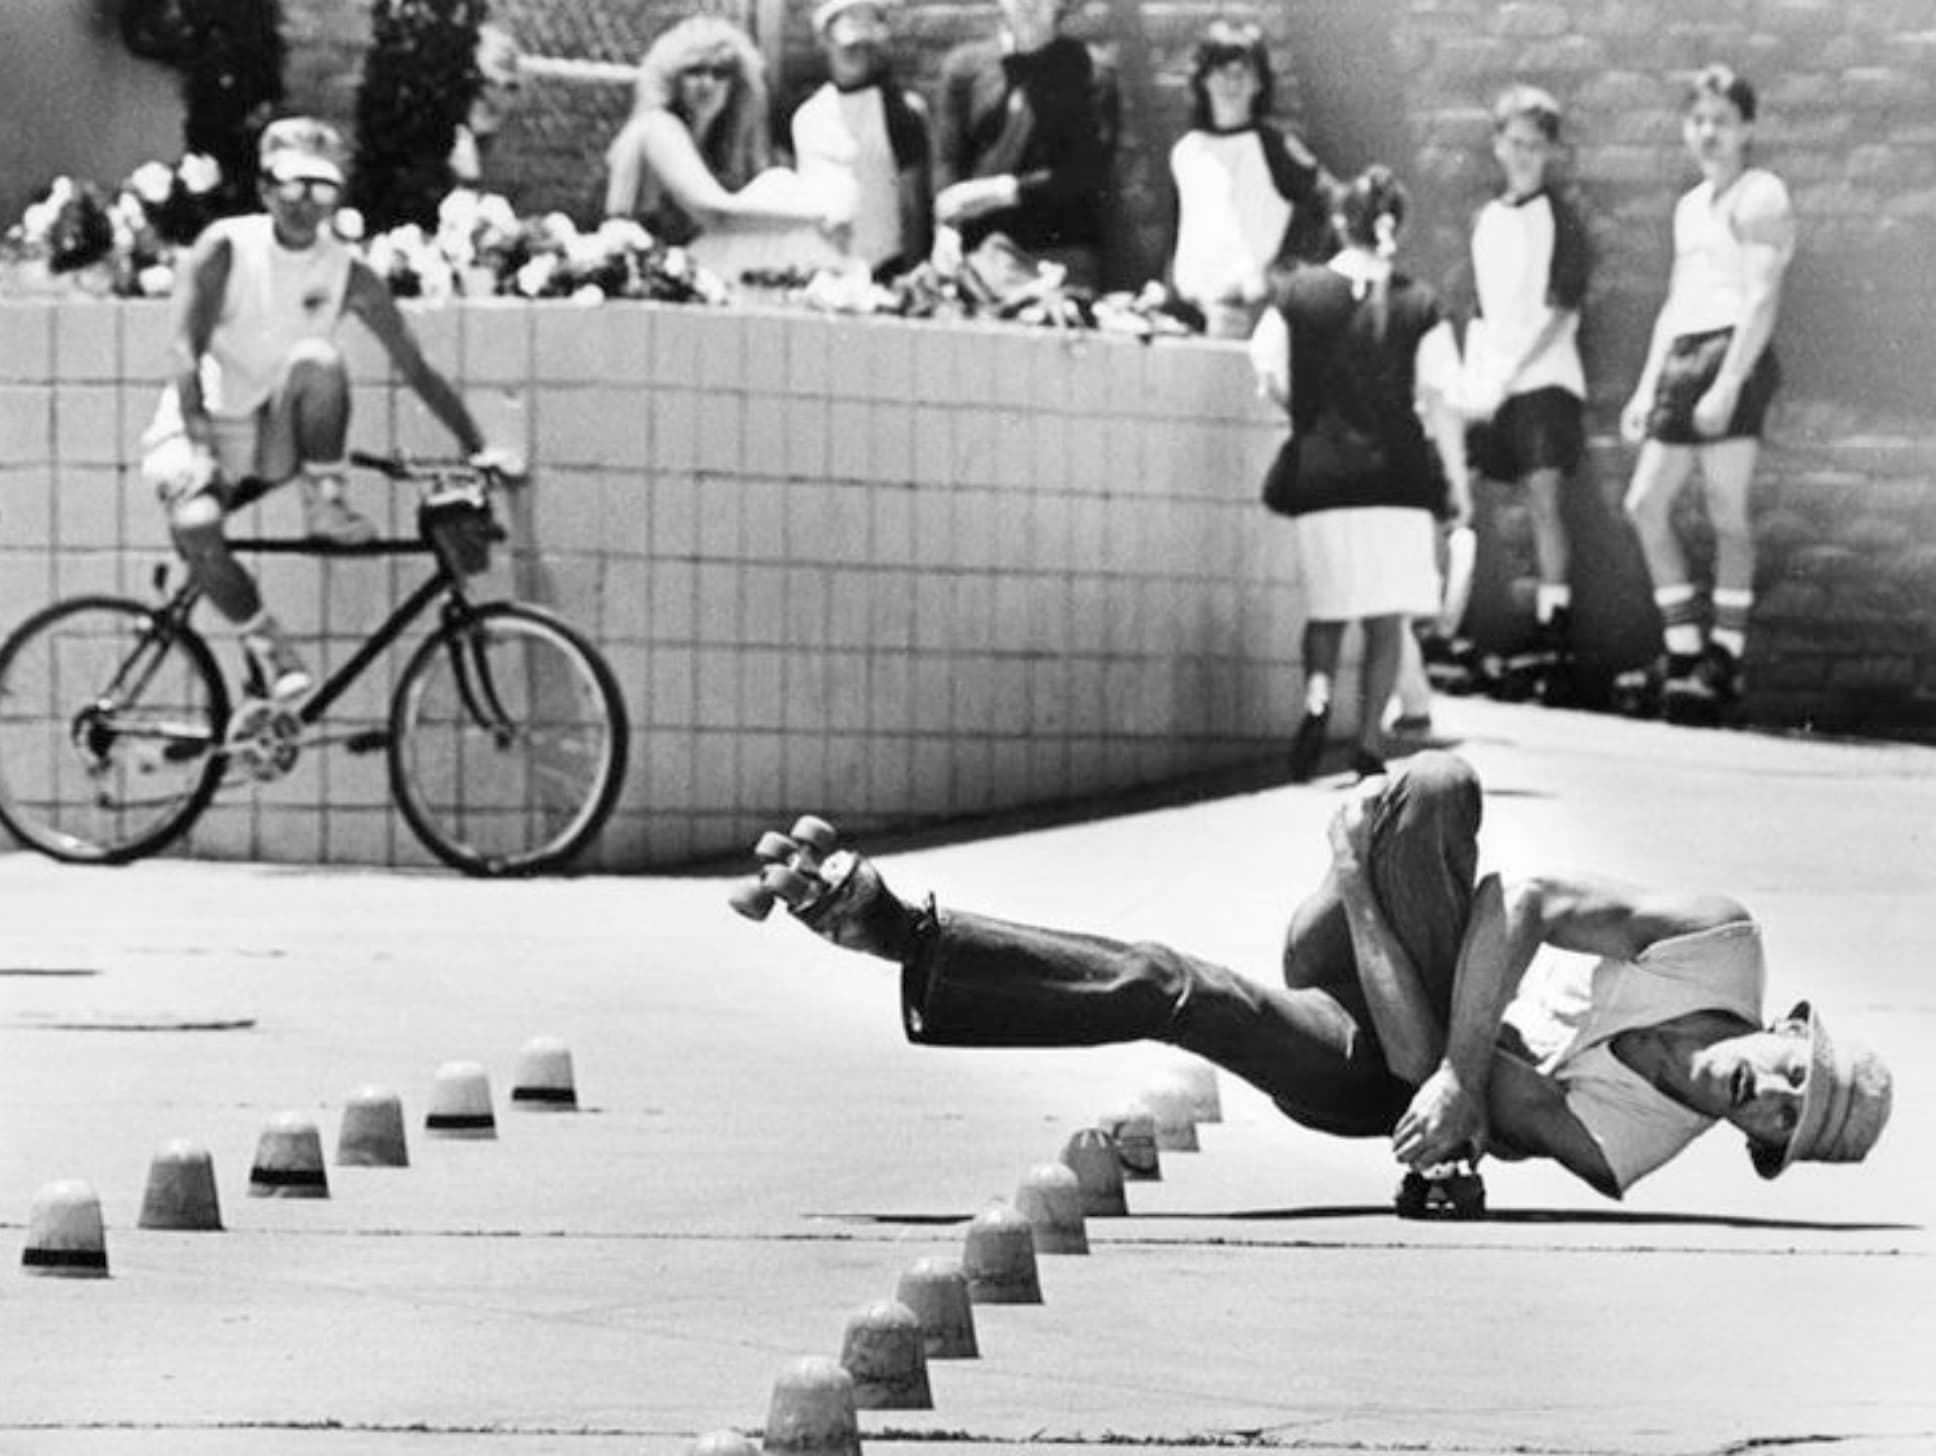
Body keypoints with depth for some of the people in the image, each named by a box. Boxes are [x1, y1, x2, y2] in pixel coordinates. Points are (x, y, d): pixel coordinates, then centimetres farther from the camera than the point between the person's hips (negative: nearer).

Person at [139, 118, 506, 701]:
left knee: (318, 360, -31)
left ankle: (325, 504, -17)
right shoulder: (227, 247, -13)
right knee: (194, 524, -34)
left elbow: (417, 369, -3)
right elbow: (185, 346, -21)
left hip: (277, 435, 1)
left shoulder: (347, 273, -7)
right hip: (206, 424, -1)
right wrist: (198, 440, -33)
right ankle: (264, 642, -10)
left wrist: (479, 450, -7)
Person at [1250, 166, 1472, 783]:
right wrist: (1457, 479, 3)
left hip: (1319, 470, 1)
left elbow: (1270, 377, 1)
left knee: (1327, 607, 13)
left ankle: (1318, 693, -15)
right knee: (1386, 616, 8)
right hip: (1396, 471, -1)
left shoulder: (1299, 293, -1)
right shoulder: (1420, 307, -3)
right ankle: (1370, 742, 4)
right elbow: (1440, 401, -4)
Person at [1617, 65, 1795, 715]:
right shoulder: (1691, 205, 22)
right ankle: (1684, 651, 10)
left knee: (1726, 511, -7)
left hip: (1733, 353, -9)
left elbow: (1763, 298, -14)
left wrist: (1728, 384, -21)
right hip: (1683, 357, 9)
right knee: (1645, 503, 5)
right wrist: (1646, 389, 18)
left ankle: (1725, 660, -3)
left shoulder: (1759, 197, -5)